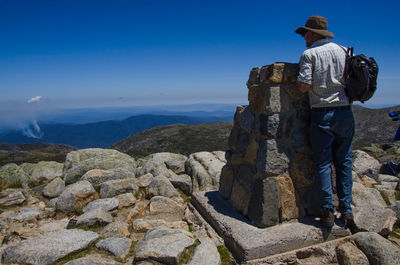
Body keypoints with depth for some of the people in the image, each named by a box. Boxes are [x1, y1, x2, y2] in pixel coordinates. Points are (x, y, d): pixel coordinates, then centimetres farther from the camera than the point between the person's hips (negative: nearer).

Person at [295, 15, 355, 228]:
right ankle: (346, 210, 15)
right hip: (345, 112, 5)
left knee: (323, 164, 2)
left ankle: (328, 211, 1)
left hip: (322, 114, -4)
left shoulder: (309, 54, -3)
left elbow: (304, 87, -12)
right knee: (344, 162, 11)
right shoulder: (343, 51, 11)